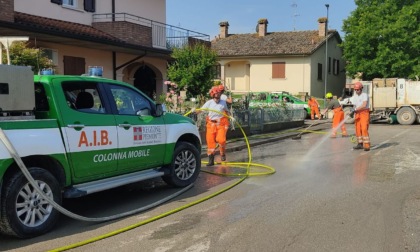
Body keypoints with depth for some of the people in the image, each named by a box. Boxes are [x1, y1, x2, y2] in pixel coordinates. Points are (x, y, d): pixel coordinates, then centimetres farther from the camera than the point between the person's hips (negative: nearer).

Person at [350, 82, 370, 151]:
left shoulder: (365, 95, -8)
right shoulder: (354, 97, 14)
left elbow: (364, 105, -20)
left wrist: (355, 110, -23)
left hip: (364, 113, -7)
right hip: (357, 114, 7)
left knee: (364, 129, -15)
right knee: (358, 129, 7)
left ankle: (367, 145, -16)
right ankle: (360, 144, 17)